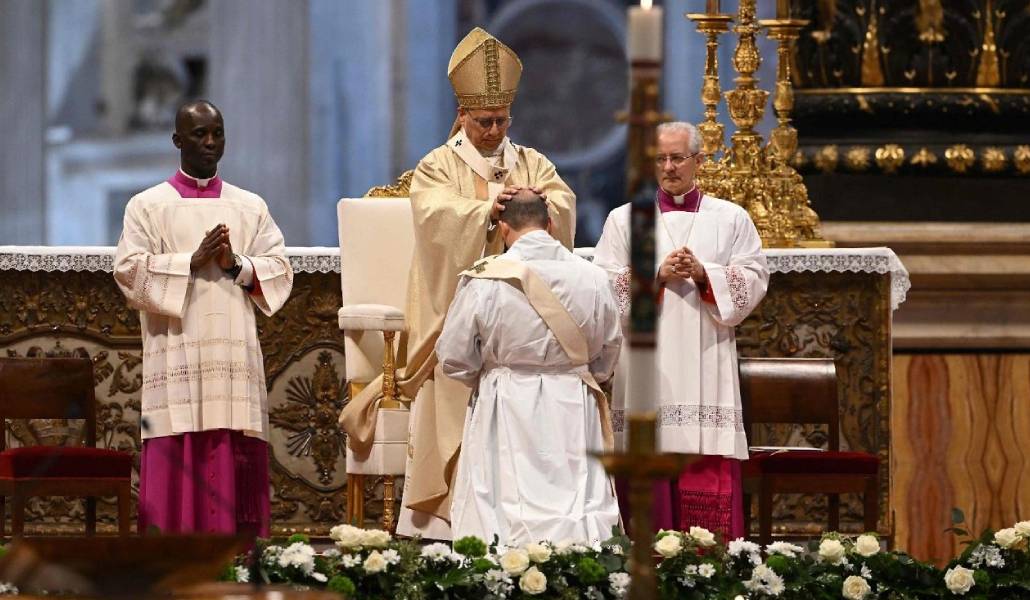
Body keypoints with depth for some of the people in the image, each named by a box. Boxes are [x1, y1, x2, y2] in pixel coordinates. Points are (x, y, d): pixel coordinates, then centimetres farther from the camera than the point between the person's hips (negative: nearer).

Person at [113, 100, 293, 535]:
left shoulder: (251, 207, 15)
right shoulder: (148, 206, 7)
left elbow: (279, 271, 10)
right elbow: (130, 271, -3)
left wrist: (237, 264, -8)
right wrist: (192, 262, -11)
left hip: (235, 357, 3)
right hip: (176, 359, -2)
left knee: (236, 464, -2)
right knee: (176, 463, -8)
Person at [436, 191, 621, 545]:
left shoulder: (484, 280, -11)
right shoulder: (591, 278, -3)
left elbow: (454, 358, -4)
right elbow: (610, 348, 11)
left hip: (506, 411, -2)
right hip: (573, 411, 2)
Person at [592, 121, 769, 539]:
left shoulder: (731, 219, 12)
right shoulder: (624, 220, 11)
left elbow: (754, 281, 4)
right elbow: (605, 286, 3)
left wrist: (704, 274, -11)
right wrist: (656, 275, -10)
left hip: (706, 363, 0)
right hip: (647, 360, 0)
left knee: (710, 477, -6)